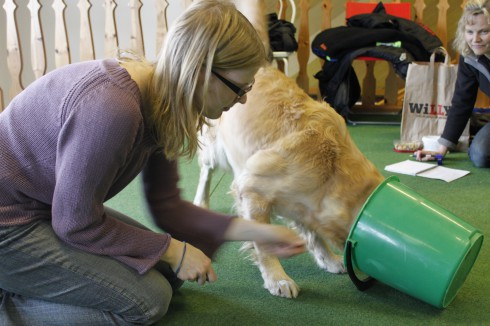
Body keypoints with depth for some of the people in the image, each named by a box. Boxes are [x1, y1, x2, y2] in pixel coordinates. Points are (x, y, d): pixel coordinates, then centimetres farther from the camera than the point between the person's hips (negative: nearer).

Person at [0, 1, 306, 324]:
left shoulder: (161, 103, -5)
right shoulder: (112, 107, -34)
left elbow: (165, 205, 1)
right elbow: (77, 224, -23)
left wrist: (254, 231, -5)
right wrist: (172, 250, -14)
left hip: (55, 209, 9)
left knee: (167, 273, 10)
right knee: (147, 299, -11)